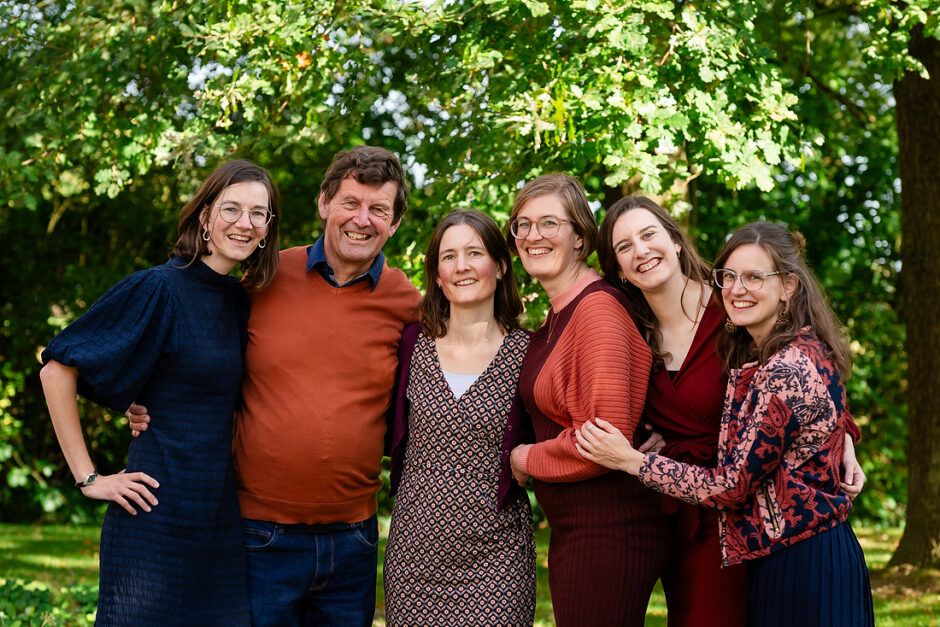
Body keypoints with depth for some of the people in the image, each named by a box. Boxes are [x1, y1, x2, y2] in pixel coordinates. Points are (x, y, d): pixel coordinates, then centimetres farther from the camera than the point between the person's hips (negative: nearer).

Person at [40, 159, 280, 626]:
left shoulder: (242, 303, 10)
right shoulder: (158, 289, -10)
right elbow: (58, 368, -11)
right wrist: (87, 477, -12)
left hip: (222, 516, 6)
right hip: (158, 513, -6)